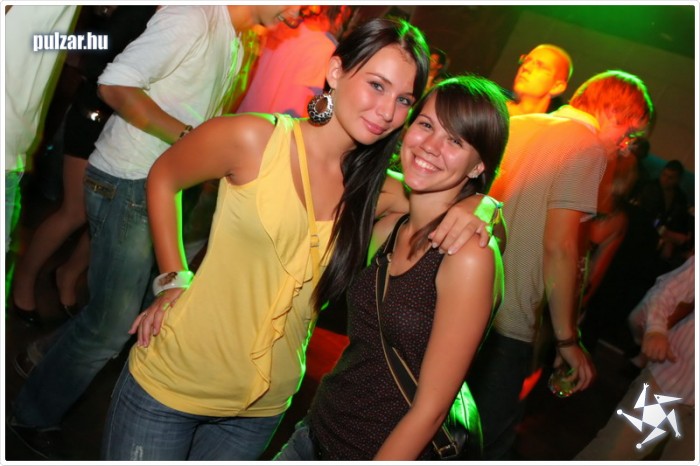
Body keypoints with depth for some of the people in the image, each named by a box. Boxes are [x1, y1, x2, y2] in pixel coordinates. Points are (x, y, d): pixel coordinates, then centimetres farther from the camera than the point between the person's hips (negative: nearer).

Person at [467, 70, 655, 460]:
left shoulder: (515, 124, 13)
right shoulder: (588, 146, -8)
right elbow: (559, 246, -16)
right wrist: (567, 339, -9)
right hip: (507, 324, -7)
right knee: (488, 443, 9)